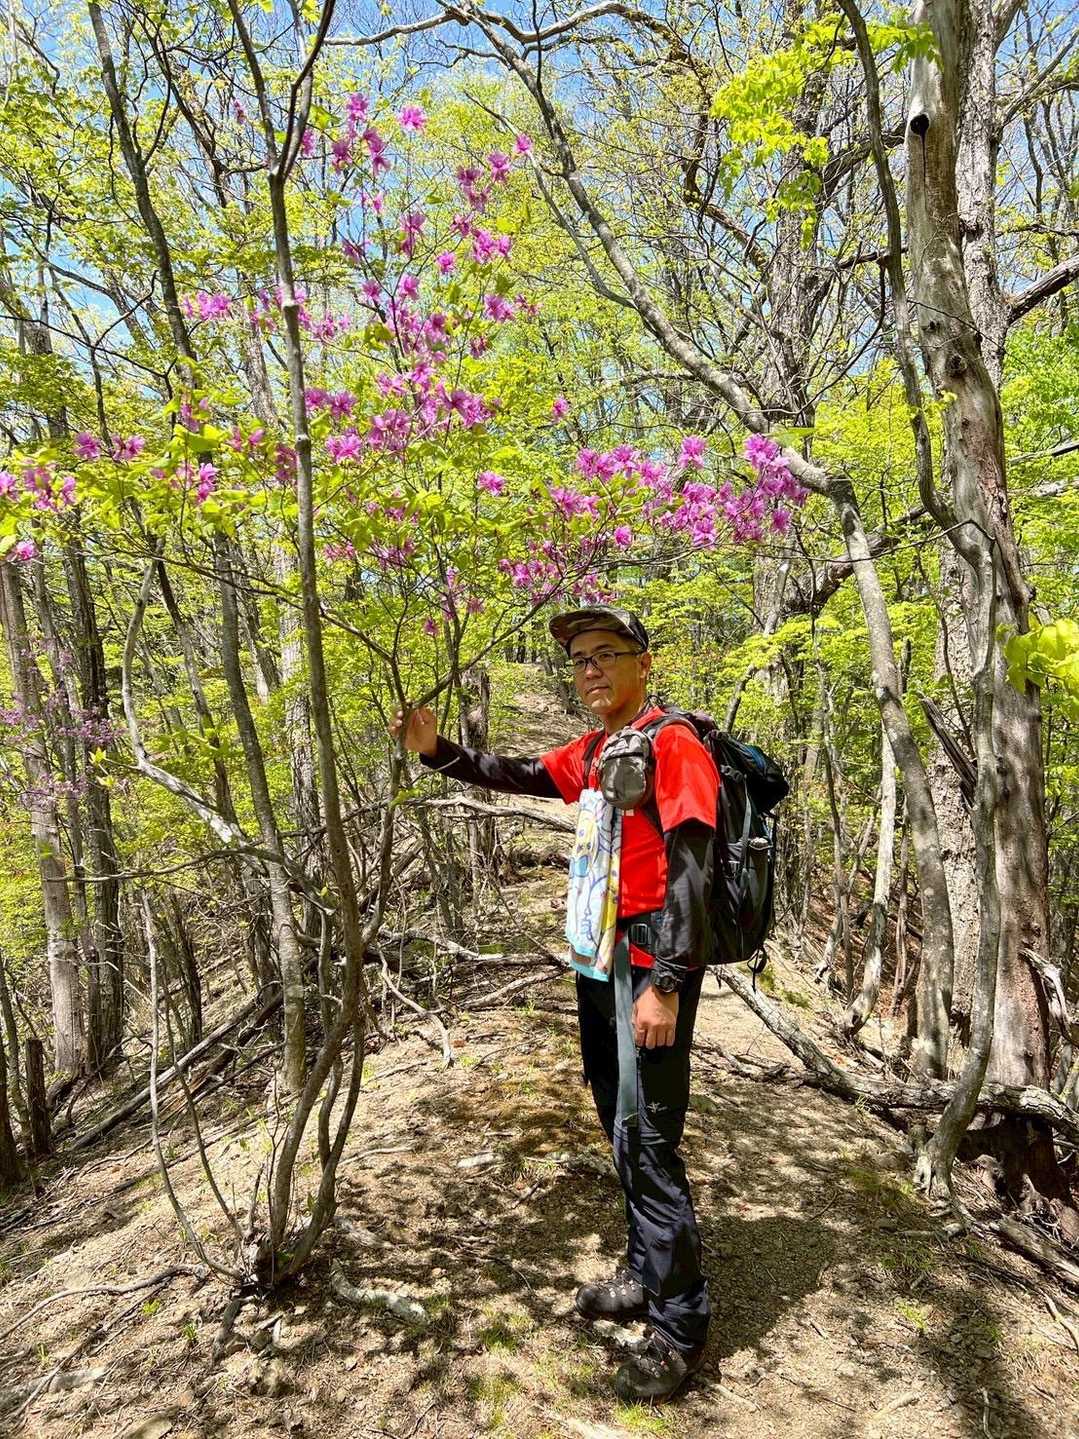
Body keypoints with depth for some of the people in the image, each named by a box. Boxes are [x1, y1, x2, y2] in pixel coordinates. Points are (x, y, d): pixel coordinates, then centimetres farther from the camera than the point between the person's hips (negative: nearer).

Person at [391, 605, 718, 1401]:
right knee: (622, 1130, 18)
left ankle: (680, 1327, 16)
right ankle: (646, 1275, 36)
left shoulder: (672, 744, -14)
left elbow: (689, 870, -20)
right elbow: (521, 776, 20)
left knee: (649, 1141, -1)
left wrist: (665, 984, -23)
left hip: (650, 968, -9)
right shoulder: (593, 750, 11)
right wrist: (439, 752, 7)